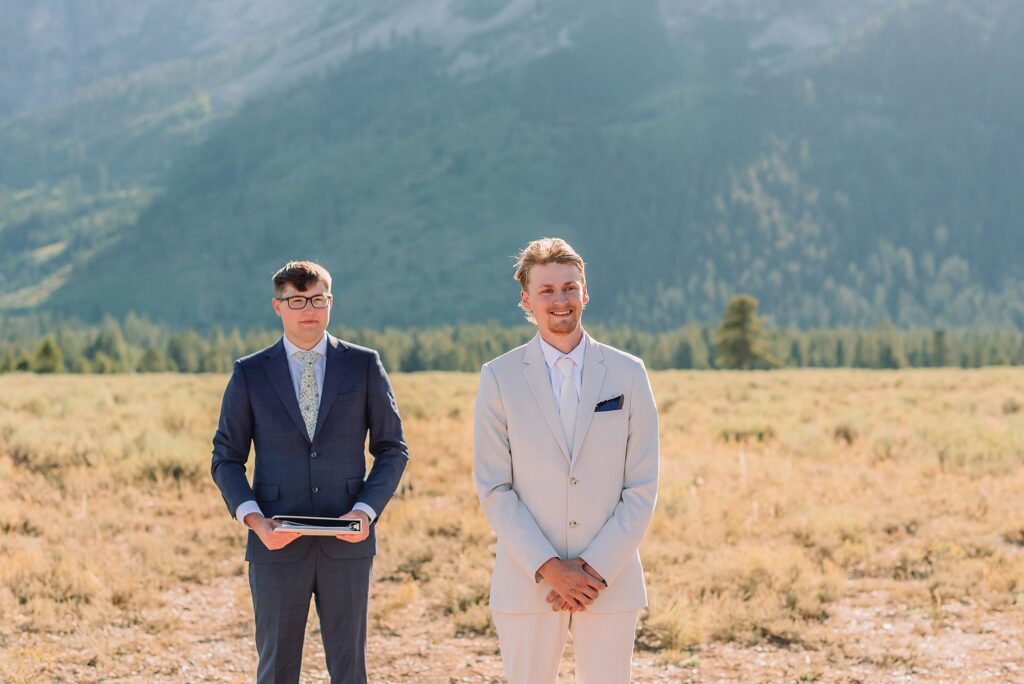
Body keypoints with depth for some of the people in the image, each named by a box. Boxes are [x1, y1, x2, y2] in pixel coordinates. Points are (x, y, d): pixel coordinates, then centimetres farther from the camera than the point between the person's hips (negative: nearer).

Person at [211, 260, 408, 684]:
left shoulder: (364, 366, 4)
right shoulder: (249, 374, 3)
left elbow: (392, 449, 6)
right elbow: (226, 458, 5)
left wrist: (366, 511, -9)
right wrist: (254, 519, -11)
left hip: (347, 544, 0)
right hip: (278, 546, 0)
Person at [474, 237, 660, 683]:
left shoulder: (628, 374, 3)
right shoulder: (499, 377, 1)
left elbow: (642, 487, 1)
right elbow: (493, 489, -2)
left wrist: (597, 568, -8)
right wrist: (549, 567, -11)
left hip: (611, 580, 1)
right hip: (527, 583, 0)